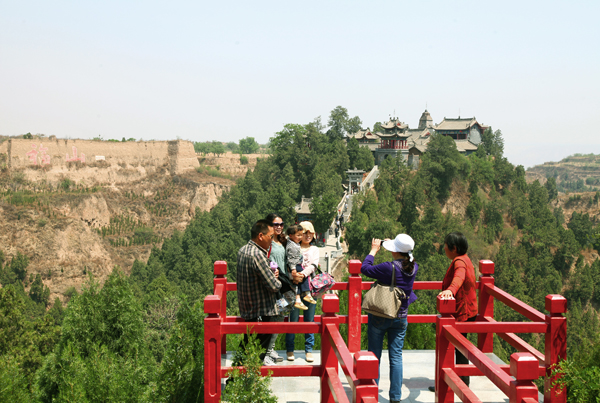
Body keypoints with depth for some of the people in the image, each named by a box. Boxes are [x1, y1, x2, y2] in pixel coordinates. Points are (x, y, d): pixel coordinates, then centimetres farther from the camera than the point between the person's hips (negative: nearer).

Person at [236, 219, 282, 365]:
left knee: (246, 345, 23)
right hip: (263, 312, -9)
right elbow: (274, 286, -24)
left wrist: (271, 274, 5)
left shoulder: (243, 250, 5)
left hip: (247, 308, 9)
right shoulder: (257, 255, -25)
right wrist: (277, 281, 0)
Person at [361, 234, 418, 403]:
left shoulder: (388, 267, -22)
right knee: (396, 357, 8)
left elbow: (365, 268, -9)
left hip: (379, 317, -4)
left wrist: (373, 250, 2)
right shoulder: (414, 268, -5)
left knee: (374, 355, 9)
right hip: (400, 318, 4)